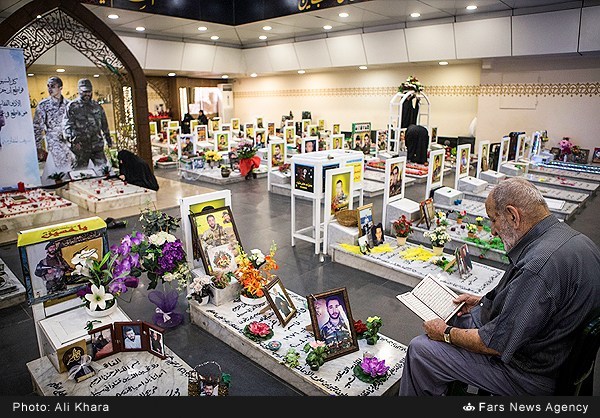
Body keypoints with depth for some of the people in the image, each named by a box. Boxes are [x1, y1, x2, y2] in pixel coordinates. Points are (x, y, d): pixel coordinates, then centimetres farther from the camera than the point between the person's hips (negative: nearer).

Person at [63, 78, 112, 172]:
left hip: (97, 146, 3)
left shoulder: (97, 106, 12)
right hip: (80, 147, -3)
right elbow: (67, 125, -7)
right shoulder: (72, 106, -1)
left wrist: (108, 138, 23)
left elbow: (104, 124, 21)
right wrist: (73, 140, -23)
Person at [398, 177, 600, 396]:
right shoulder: (573, 237, -1)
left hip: (525, 373, -10)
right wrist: (484, 301, 11)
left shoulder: (538, 266, -35)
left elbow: (496, 344, -27)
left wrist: (446, 334, -11)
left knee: (420, 349, -7)